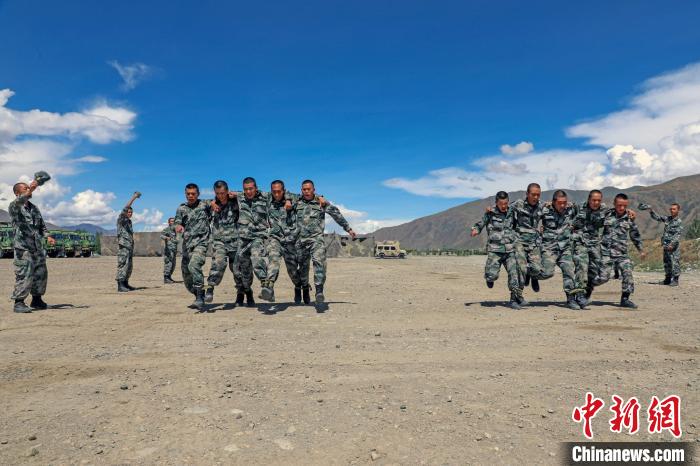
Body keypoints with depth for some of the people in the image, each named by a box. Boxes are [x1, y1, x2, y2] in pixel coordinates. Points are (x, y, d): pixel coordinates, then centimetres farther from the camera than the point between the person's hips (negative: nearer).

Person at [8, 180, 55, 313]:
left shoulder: (34, 208, 19)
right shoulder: (14, 207, 0)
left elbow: (42, 225, 24)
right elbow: (18, 203, -26)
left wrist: (47, 236, 6)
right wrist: (29, 191, -42)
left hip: (38, 247, 6)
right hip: (23, 247, -6)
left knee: (41, 273, 8)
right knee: (23, 275, -10)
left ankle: (36, 300, 19)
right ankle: (19, 302, -4)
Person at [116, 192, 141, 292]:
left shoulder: (129, 222, 20)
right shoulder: (121, 219, -3)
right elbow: (125, 208, -18)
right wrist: (134, 197, -19)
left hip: (130, 247, 9)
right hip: (123, 247, -8)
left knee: (129, 267, 10)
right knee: (122, 266, -10)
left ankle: (125, 284, 17)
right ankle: (120, 286, -11)